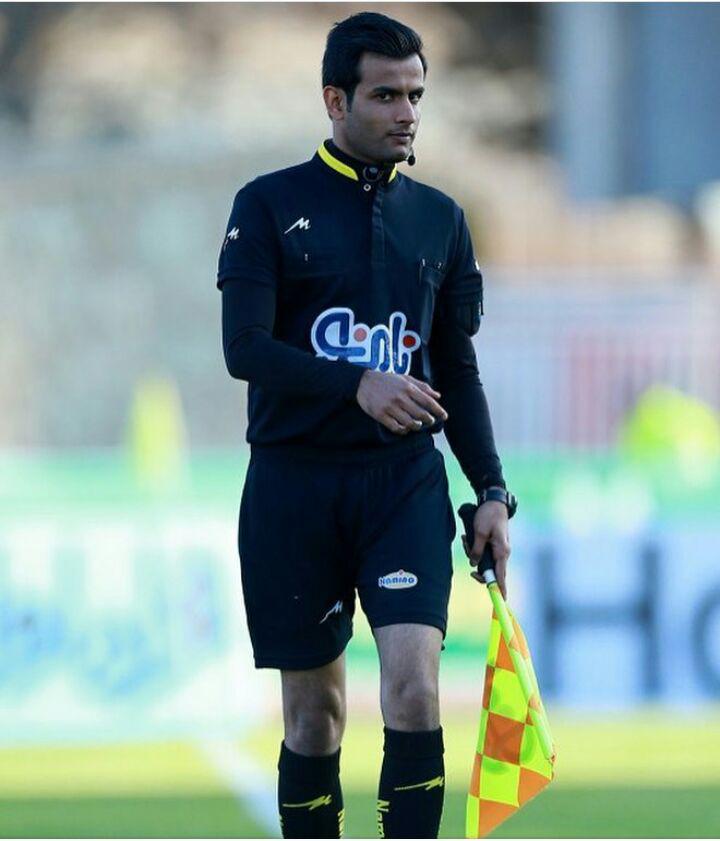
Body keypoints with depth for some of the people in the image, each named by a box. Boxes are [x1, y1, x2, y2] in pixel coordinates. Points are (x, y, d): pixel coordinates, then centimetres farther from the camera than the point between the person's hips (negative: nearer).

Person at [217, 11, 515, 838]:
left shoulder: (439, 218, 11)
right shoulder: (270, 204, 0)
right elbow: (245, 347, -11)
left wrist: (491, 490, 8)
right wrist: (358, 384, -24)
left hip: (406, 481, 2)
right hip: (295, 483, -2)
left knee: (413, 684, -16)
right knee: (313, 712, 4)